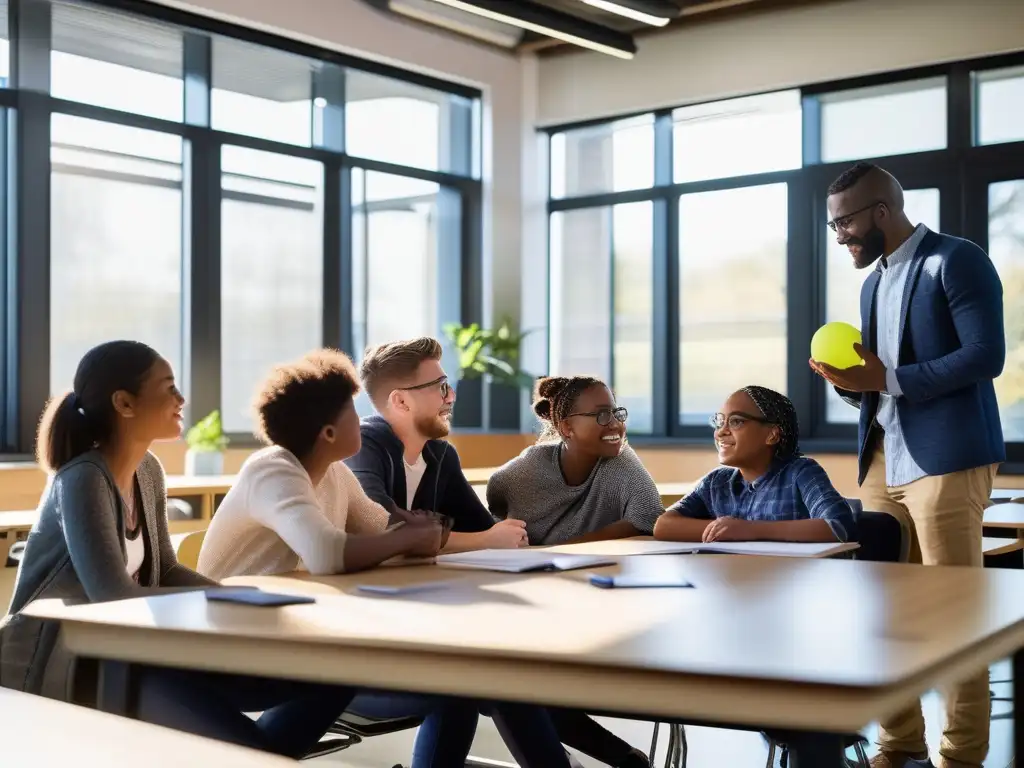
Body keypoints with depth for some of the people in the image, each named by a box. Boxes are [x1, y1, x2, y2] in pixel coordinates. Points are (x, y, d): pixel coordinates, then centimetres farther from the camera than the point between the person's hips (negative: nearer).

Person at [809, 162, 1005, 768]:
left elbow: (986, 355, -16)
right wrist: (850, 380, 1)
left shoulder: (957, 261, -6)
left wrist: (886, 378, -18)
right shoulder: (874, 283, 19)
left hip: (946, 461, -8)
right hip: (883, 461, 8)